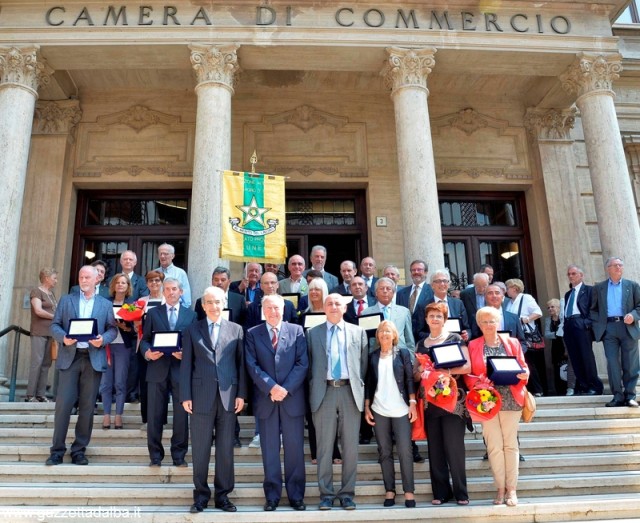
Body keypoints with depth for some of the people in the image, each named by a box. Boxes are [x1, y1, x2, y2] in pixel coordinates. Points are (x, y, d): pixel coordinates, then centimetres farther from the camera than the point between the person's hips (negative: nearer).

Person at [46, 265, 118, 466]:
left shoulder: (106, 304, 12)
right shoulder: (66, 300, 12)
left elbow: (113, 328, 7)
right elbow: (54, 325, 7)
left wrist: (103, 339, -13)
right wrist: (63, 337, -13)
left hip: (94, 359, 0)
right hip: (69, 357, 0)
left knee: (87, 406, 3)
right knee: (63, 404, -4)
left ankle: (79, 450, 13)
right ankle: (57, 450, 6)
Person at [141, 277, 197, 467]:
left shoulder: (191, 315, 11)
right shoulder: (153, 313, 12)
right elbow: (145, 339, 8)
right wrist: (147, 353, -12)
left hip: (181, 369, 0)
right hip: (157, 368, 0)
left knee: (182, 415, 3)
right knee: (155, 415, 5)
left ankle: (179, 455, 15)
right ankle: (155, 456, 17)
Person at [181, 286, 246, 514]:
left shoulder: (236, 329, 7)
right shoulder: (192, 330, 7)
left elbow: (241, 363, 6)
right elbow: (186, 365, 3)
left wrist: (241, 393, -1)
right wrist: (185, 396, -3)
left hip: (228, 396, 1)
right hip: (201, 396, 0)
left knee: (226, 448, 7)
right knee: (200, 449, 7)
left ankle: (222, 495, 20)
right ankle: (201, 495, 20)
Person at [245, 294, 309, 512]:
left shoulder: (296, 331, 4)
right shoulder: (252, 334, 6)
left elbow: (302, 363, -2)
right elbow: (252, 366, -3)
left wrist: (286, 388, -12)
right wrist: (271, 387, -14)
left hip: (292, 398, 0)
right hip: (266, 399, 0)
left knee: (295, 448, 5)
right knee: (270, 450, 7)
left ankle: (296, 496, 16)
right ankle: (272, 496, 18)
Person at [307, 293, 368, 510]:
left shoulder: (358, 332, 10)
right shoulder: (313, 333, 9)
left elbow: (364, 364, 10)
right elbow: (309, 365, 8)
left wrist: (360, 389, 3)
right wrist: (313, 390, 1)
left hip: (351, 392, 1)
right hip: (324, 392, 0)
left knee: (350, 447, 5)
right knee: (324, 447, 3)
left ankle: (347, 493, 16)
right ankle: (326, 493, 14)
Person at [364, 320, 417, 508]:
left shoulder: (403, 353, 3)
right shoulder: (372, 356, 7)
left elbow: (410, 379, 1)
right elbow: (369, 383, 8)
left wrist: (413, 403, -6)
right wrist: (366, 407, 3)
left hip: (401, 409, -2)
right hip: (379, 410, 2)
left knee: (405, 451, -2)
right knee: (384, 452, 7)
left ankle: (409, 491, 7)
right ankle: (389, 491, 15)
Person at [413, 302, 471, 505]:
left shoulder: (456, 339, 0)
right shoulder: (421, 344, 12)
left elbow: (467, 366, -9)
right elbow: (415, 373, 12)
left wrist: (444, 372, -21)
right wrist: (422, 373, -11)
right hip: (430, 402, 4)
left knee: (454, 447, -2)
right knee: (435, 448, 7)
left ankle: (461, 493, 10)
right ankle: (440, 492, 16)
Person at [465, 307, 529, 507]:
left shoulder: (512, 342, 8)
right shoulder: (472, 345, 5)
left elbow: (523, 368, 8)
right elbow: (468, 374, 2)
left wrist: (523, 374, -14)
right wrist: (478, 382, -17)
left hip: (510, 400, 1)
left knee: (510, 444, 2)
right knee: (494, 445, 2)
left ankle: (511, 489, 9)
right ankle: (500, 488, 12)